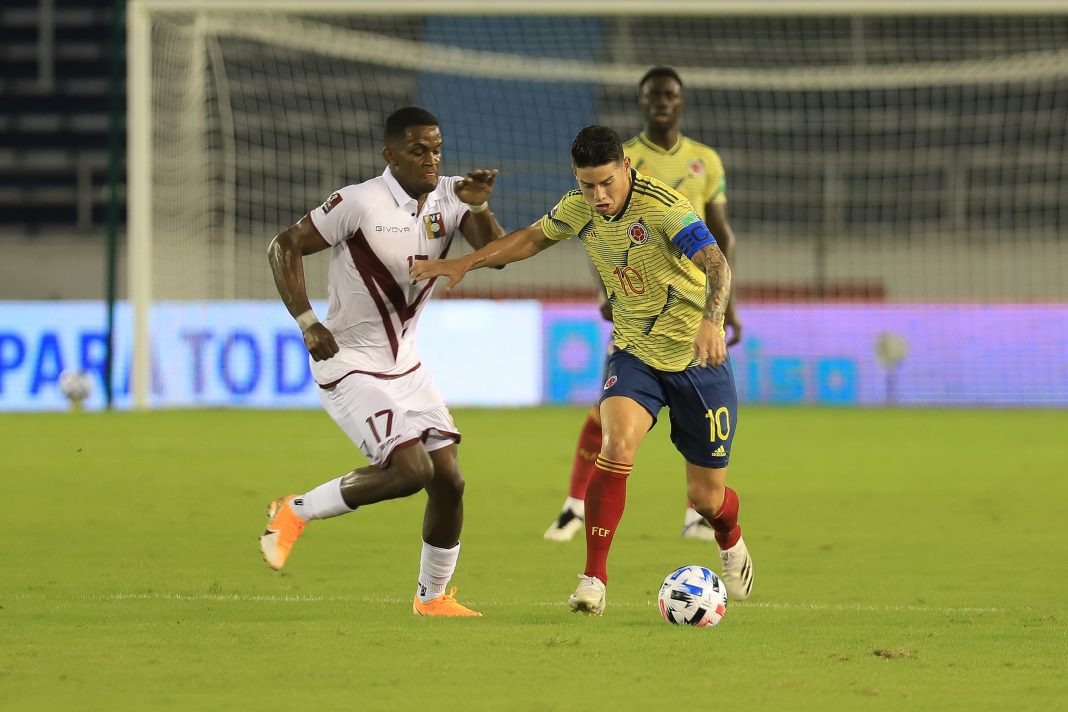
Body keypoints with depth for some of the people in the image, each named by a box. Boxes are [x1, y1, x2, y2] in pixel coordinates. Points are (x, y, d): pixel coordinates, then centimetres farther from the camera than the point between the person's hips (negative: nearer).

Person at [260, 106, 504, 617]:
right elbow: (284, 246, -13)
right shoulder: (360, 203, -19)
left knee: (449, 480, 2)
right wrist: (307, 322, -21)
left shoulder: (448, 197, -1)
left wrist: (479, 208, -26)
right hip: (348, 366, -7)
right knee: (412, 469, -20)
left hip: (403, 363, 7)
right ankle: (296, 513, -1)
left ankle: (432, 597, 21)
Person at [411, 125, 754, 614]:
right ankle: (594, 579, -22)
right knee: (618, 444, -27)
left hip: (696, 358, -3)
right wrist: (463, 264, 10)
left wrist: (710, 321, -55)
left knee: (706, 496, 4)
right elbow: (533, 238, 15)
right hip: (634, 354, 3)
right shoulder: (579, 209, -6)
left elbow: (716, 263, -36)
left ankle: (732, 545, 41)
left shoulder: (662, 206, -24)